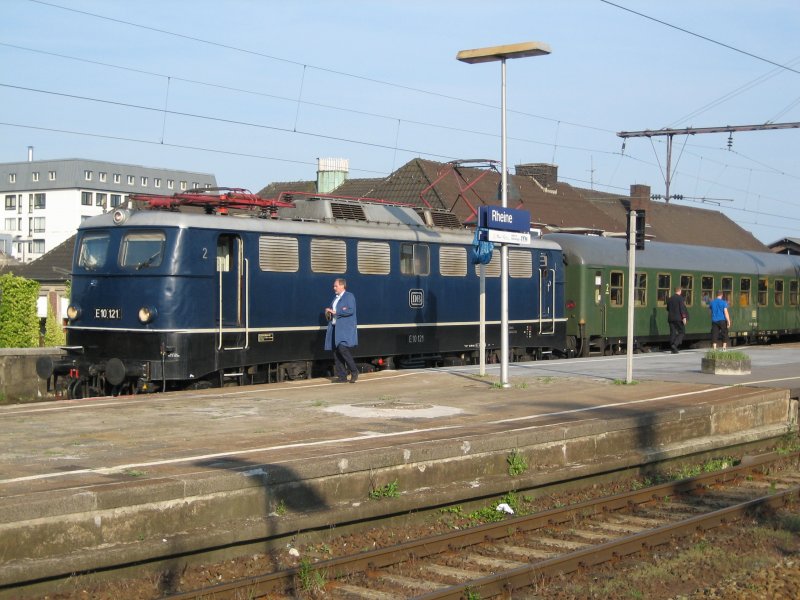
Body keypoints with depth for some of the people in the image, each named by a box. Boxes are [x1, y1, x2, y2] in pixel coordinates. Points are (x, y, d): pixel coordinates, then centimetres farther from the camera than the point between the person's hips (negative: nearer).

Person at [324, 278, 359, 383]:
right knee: (336, 351, 3)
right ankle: (342, 376, 6)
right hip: (335, 328, 8)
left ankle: (354, 371, -7)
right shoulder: (335, 298, 21)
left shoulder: (349, 296, -3)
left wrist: (336, 312, -15)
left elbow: (351, 310, -15)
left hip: (345, 329, -8)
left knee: (343, 348, -20)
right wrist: (328, 313, 8)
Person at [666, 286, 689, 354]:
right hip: (678, 318, -6)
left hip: (671, 318, 6)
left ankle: (673, 349, 4)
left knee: (672, 333, 6)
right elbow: (682, 308, -15)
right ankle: (675, 344, -16)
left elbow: (667, 309, 19)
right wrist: (684, 317, -16)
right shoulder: (680, 298, -8)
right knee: (682, 332, 3)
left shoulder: (670, 298, 11)